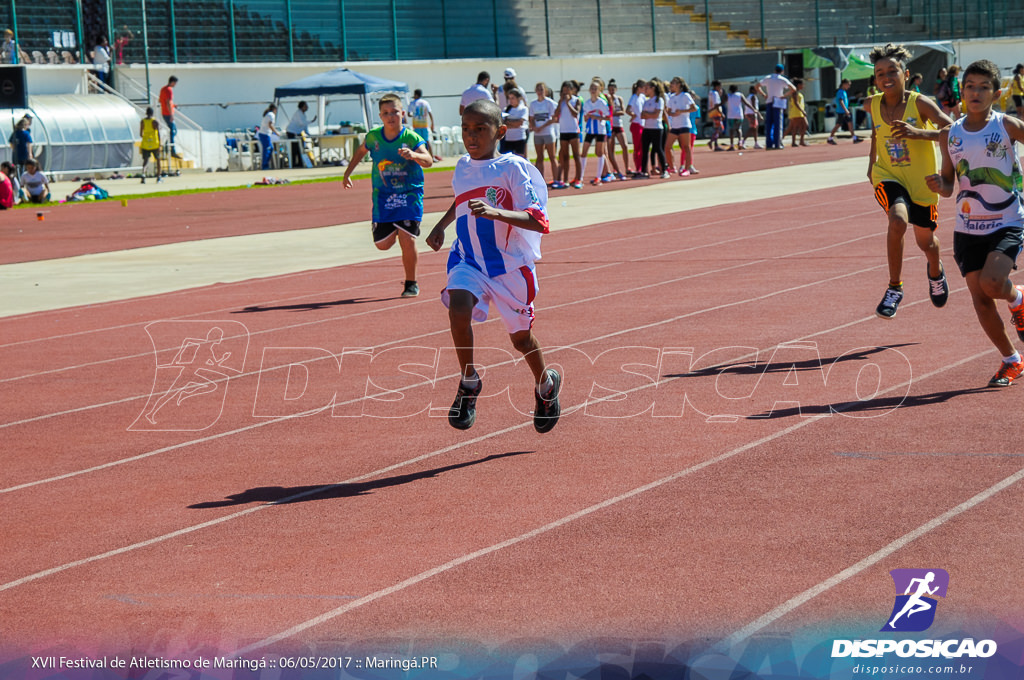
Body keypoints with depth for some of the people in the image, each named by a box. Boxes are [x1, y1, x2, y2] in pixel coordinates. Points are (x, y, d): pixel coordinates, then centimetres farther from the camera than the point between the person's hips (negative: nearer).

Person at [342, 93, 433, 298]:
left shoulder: (411, 138, -14)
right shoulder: (373, 137, -3)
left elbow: (428, 160, -29)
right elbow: (360, 152, 19)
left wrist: (413, 155, -48)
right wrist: (347, 173, 20)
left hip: (409, 194, -3)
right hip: (383, 195, 3)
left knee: (407, 239, -15)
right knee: (382, 244, 2)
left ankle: (411, 283, 5)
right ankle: (393, 229, 41)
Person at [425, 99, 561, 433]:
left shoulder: (513, 168, -15)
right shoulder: (462, 168, 4)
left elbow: (538, 221, -24)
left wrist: (496, 212, -37)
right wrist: (441, 225, 20)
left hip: (511, 264, -4)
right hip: (469, 261, 4)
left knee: (520, 336, 10)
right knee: (458, 304, -28)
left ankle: (546, 385, 41)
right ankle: (469, 382, -11)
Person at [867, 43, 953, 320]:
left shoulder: (920, 103, -18)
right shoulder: (873, 105, -6)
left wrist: (917, 133, -39)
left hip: (922, 183, -1)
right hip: (888, 178, 1)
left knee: (926, 242, 15)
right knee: (898, 221, -30)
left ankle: (936, 271, 54)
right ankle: (895, 288, -16)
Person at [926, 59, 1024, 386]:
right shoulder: (950, 135, 3)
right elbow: (949, 184, 10)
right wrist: (939, 186, -13)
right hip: (968, 228, 4)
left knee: (991, 283, -24)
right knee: (980, 298, 0)